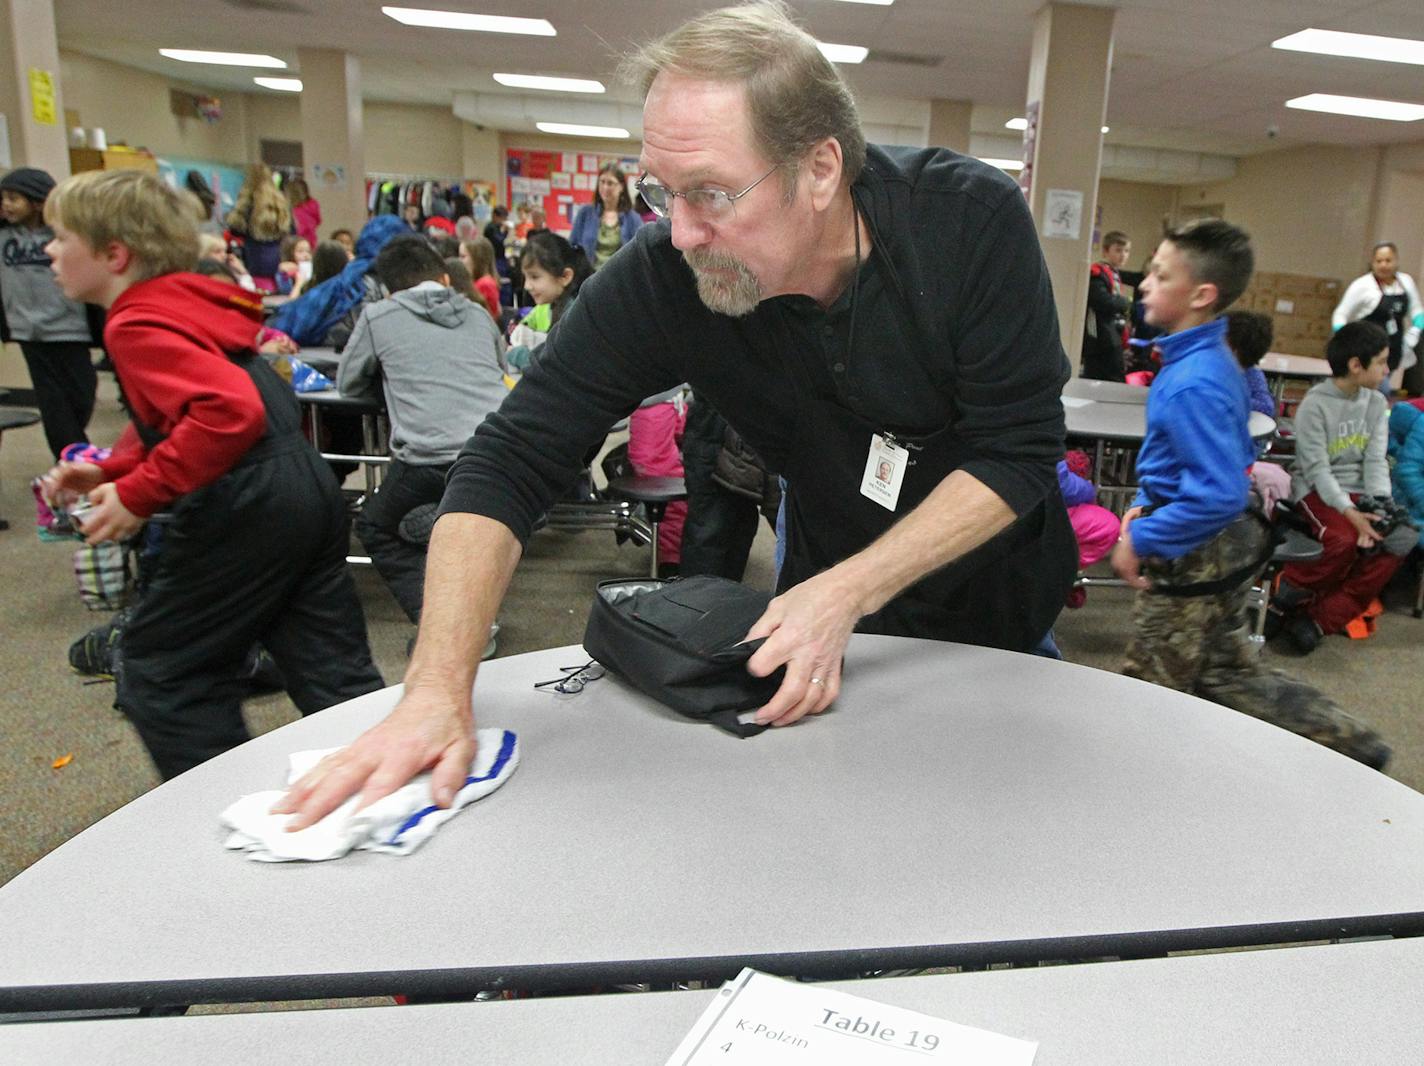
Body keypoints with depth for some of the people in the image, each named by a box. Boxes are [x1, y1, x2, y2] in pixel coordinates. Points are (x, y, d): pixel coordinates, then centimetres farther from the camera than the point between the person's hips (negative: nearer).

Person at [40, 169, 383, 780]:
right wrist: (111, 472, 14)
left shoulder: (138, 323, -11)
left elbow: (229, 409, -27)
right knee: (334, 674, 13)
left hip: (244, 510, -9)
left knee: (158, 673, 10)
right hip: (308, 489, 9)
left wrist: (138, 495, -20)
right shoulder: (187, 303, 18)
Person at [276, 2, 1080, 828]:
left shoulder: (975, 222, -27)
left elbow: (1017, 452, -24)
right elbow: (510, 461, -25)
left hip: (1002, 607, 1)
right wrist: (440, 691, -35)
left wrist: (848, 593, -35)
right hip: (836, 609, 0)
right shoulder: (662, 278, -26)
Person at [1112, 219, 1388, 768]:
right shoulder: (1217, 359, 5)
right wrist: (1147, 504, 9)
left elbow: (1219, 495, -31)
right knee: (1226, 671, 24)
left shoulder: (1191, 385, -27)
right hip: (1228, 543, 10)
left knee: (1150, 686, 7)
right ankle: (1348, 743, 32)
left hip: (1193, 555, -10)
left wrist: (1140, 541, -21)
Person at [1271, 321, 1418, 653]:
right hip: (1317, 489, -6)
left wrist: (1381, 503, -16)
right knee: (1344, 539, -34)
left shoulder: (1377, 403, 7)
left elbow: (1376, 460, 2)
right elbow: (1317, 469, -16)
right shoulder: (1315, 405, -11)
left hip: (1358, 490, 6)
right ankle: (1291, 594, -6)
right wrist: (1349, 511, -28)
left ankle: (1322, 618, -17)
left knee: (1400, 539, -19)